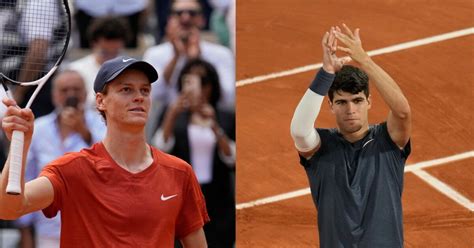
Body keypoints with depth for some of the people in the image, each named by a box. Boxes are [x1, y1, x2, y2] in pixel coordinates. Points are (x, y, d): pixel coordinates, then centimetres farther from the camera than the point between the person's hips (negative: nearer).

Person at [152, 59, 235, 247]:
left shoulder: (227, 119, 7)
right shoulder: (174, 117, 7)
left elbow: (232, 161, -2)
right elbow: (161, 149, -9)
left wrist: (216, 129, -15)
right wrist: (172, 115, -23)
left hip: (218, 206, 1)